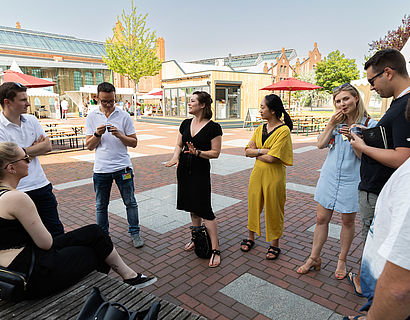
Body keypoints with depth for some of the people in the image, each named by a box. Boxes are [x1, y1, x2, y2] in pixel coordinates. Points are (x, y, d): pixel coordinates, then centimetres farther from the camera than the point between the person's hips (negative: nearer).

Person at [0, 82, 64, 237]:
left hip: (41, 184, 5)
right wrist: (35, 147, -7)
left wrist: (24, 151, -8)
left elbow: (48, 146, 1)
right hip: (17, 191, -5)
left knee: (56, 231, 14)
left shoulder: (31, 120, 5)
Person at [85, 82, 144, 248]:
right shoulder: (92, 117, 4)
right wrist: (97, 134, -16)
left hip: (122, 167, -1)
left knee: (130, 202, 7)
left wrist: (119, 135, -17)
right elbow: (89, 146, 3)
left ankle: (134, 233, 24)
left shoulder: (124, 116, 0)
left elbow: (134, 142, 1)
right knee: (101, 205, 12)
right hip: (101, 169, 1)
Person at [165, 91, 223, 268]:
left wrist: (197, 152, -24)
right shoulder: (186, 123, 8)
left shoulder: (213, 127, -10)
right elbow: (178, 145, 12)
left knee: (204, 210, -7)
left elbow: (216, 152, -10)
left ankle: (215, 249, 4)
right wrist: (175, 157, -7)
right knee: (192, 207, 16)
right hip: (184, 169, 6)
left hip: (201, 171, -6)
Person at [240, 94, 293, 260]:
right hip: (257, 172, 6)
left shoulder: (283, 130, -14)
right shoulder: (260, 129, 8)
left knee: (273, 209, 7)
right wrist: (262, 151, -15)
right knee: (253, 205, 15)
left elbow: (271, 158, -21)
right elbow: (247, 151, 2)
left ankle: (274, 244, 26)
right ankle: (250, 238, 33)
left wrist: (255, 153, -5)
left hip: (274, 175, -6)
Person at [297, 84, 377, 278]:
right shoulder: (336, 122, 6)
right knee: (321, 219, 9)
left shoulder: (369, 124, -7)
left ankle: (342, 260, 32)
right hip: (329, 177, 4)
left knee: (348, 221, 13)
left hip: (351, 180, -3)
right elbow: (321, 144, -3)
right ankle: (314, 258, 25)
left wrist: (353, 139, -25)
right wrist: (331, 125, -11)